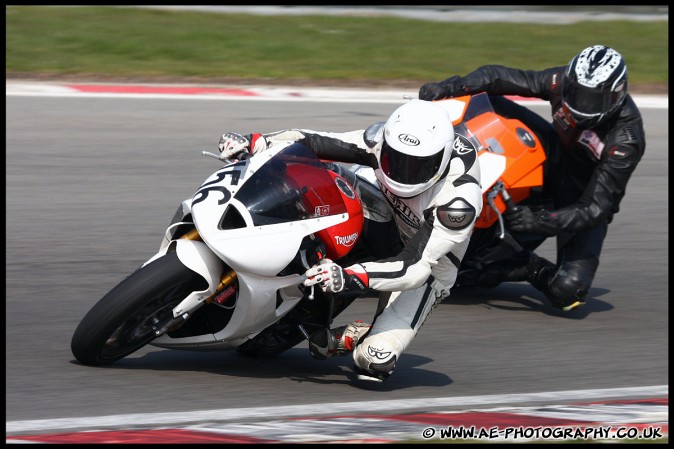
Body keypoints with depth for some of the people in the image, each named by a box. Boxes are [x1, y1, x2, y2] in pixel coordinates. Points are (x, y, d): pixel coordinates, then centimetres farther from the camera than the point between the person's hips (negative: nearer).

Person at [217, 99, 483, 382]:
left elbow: (416, 266, -41)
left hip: (428, 267, -6)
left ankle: (359, 338, 5)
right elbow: (319, 142, -16)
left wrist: (348, 277, -54)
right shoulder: (386, 141, -23)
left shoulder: (460, 200, -37)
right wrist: (254, 142, -28)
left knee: (376, 361, -28)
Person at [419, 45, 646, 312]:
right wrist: (452, 87, -35)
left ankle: (531, 268, 0)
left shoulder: (626, 139, -35)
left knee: (568, 291, -29)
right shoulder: (563, 82, -22)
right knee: (486, 101, -10)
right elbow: (501, 77, -18)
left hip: (584, 198, -5)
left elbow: (595, 208, -35)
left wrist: (540, 221, -47)